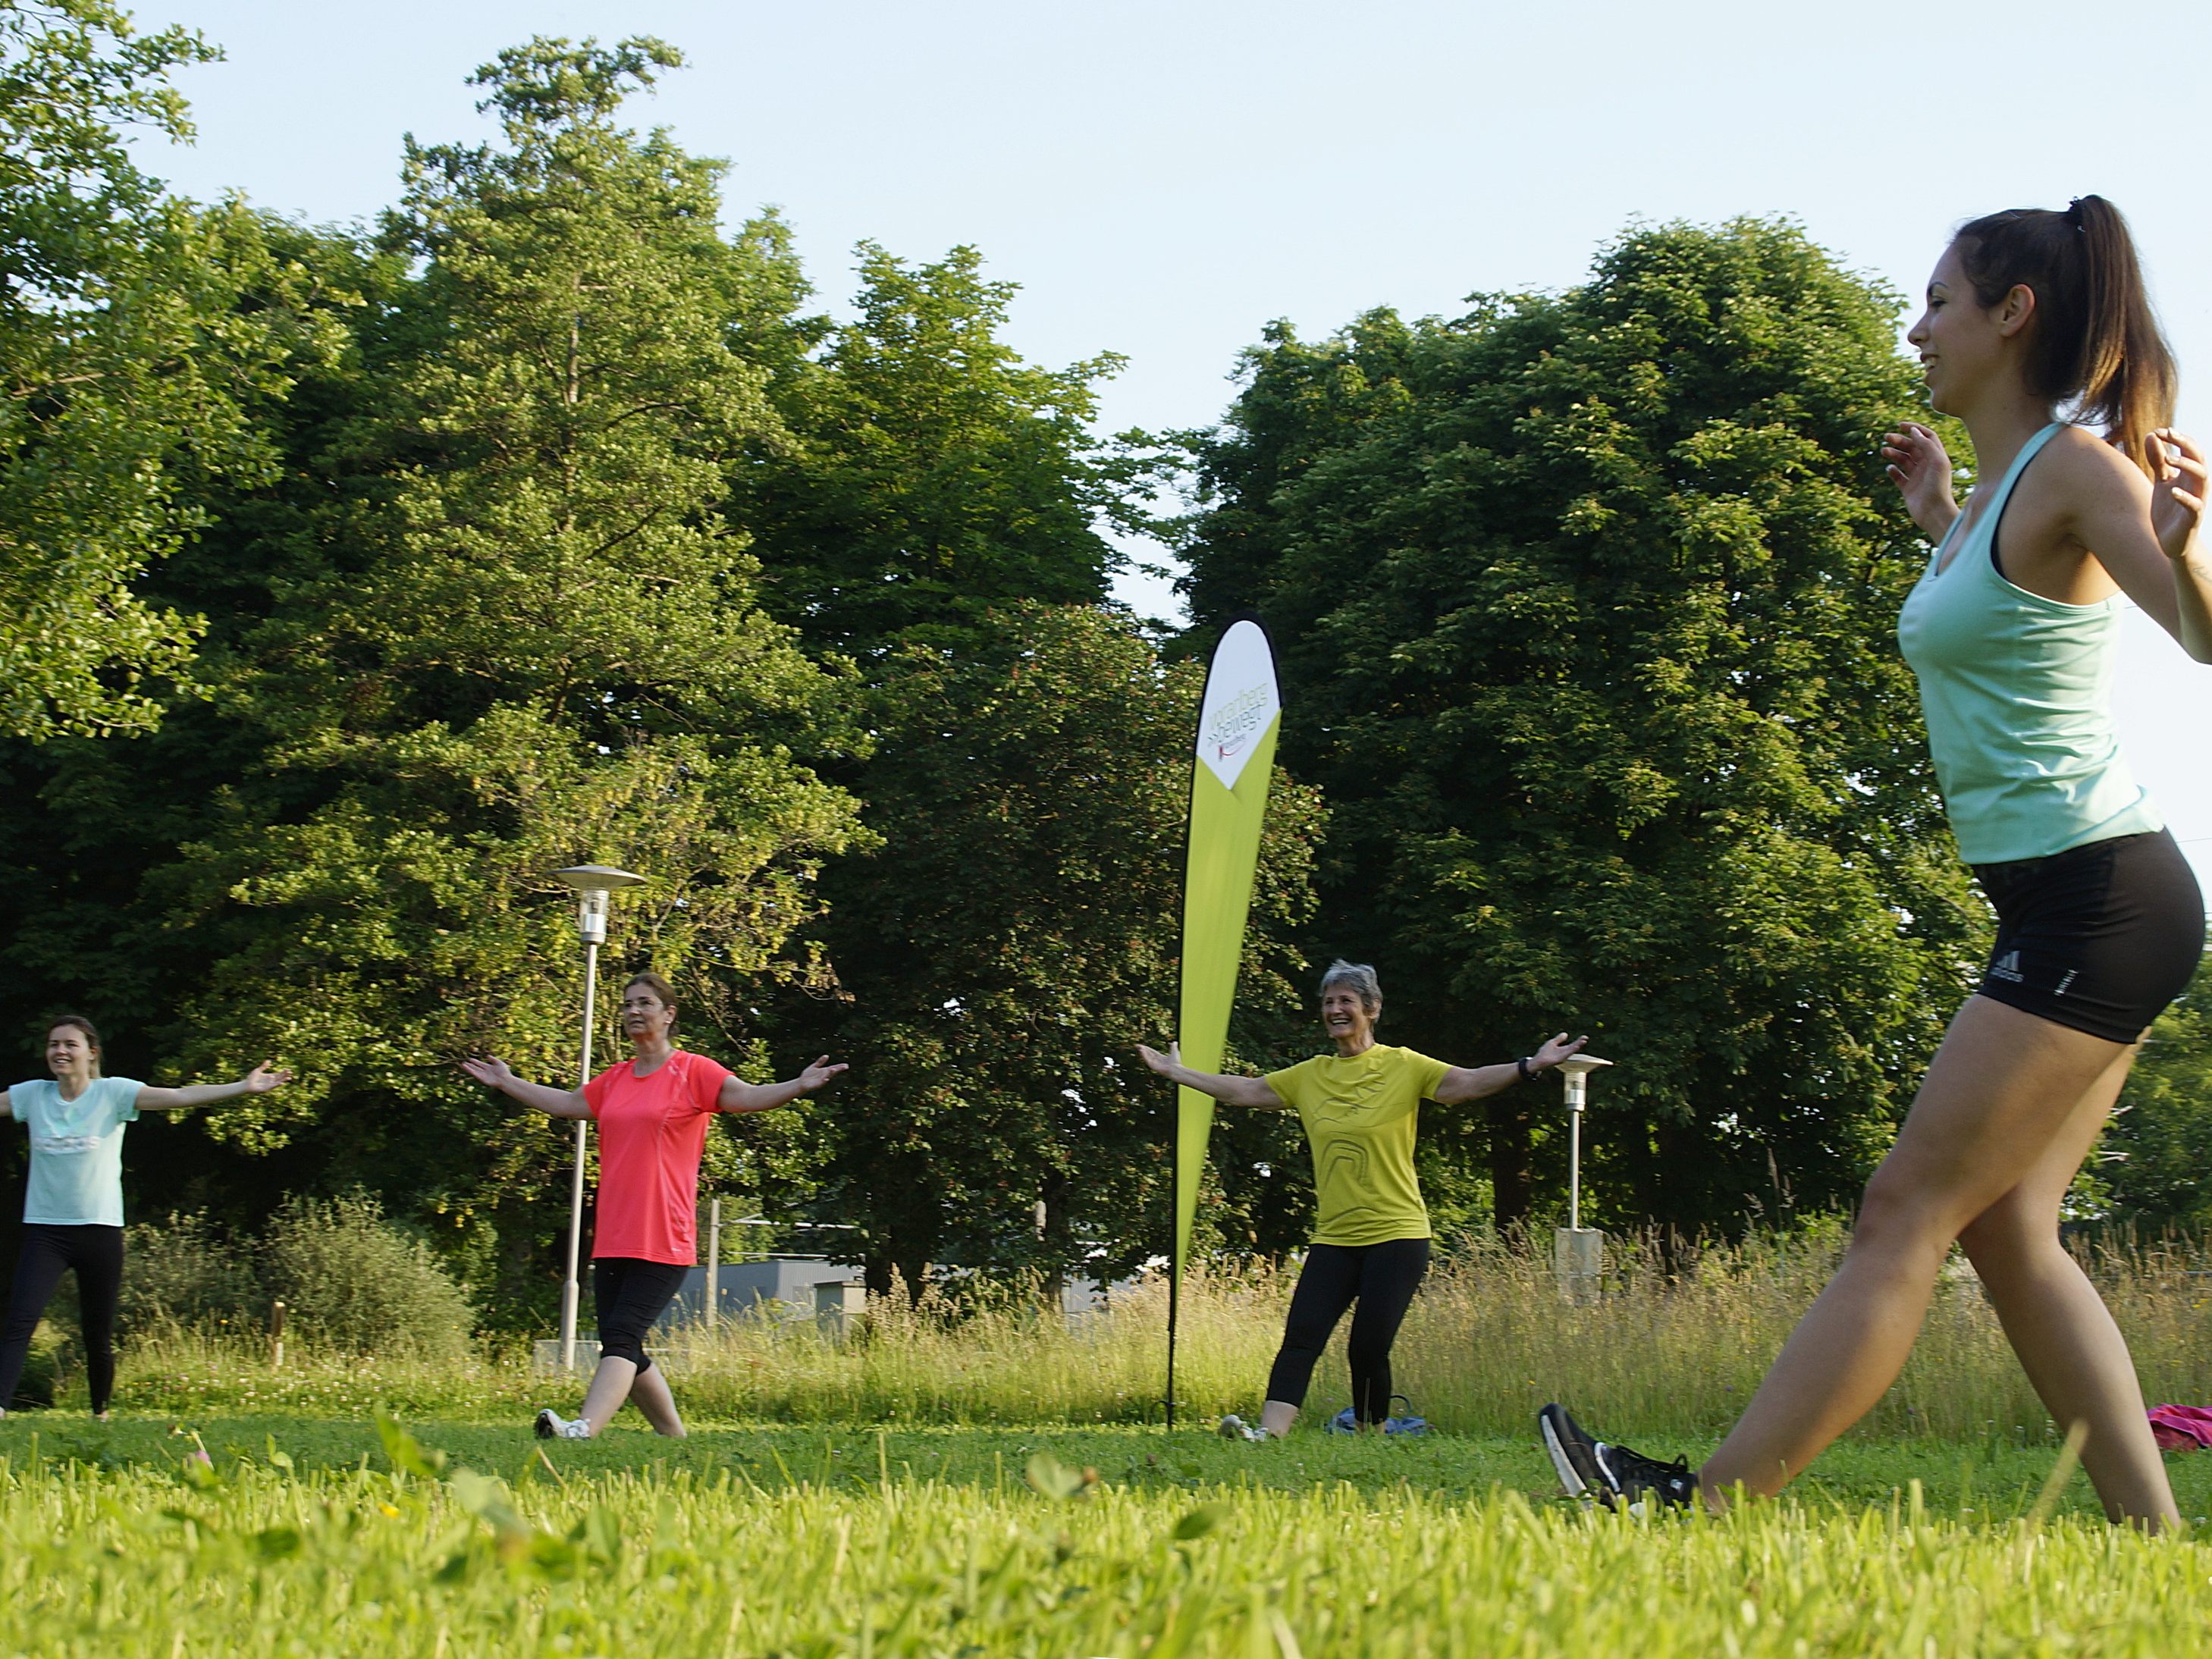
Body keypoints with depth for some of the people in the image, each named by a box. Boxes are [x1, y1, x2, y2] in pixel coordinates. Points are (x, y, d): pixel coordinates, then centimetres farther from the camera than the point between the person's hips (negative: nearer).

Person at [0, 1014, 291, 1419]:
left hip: (99, 1230, -1)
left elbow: (181, 1097, -11)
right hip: (44, 1230, 1)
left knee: (99, 1336, 5)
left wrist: (244, 1087, -21)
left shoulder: (113, 1093, -3)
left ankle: (101, 1413, 23)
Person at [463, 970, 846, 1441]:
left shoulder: (693, 1071, -1)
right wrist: (508, 1083, 41)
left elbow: (748, 1096, -12)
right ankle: (676, 1438, 19)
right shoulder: (615, 1079, 19)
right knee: (624, 1349, 7)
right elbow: (565, 1103, 34)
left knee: (621, 1336, -19)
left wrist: (798, 1086, -30)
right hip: (612, 1239, 7)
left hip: (664, 1242, -7)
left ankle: (582, 1429, -33)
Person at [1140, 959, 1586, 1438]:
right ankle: (1268, 1432, -21)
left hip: (1396, 1236, -4)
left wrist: (1530, 1066, -27)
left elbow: (1467, 1082, -13)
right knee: (1302, 1336, -10)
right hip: (1333, 1238, 4)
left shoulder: (1403, 1066, -2)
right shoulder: (1310, 1075, 13)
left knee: (1369, 1347, -9)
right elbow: (1243, 1091, 20)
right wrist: (1176, 1072, 23)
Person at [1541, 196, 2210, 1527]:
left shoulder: (2076, 464, -12)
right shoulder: (2008, 475, 15)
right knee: (2007, 1231, 6)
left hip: (2097, 900, -10)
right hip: (2066, 904, 10)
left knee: (1911, 1211, -11)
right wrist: (1942, 525, 34)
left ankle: (1709, 1510, -11)